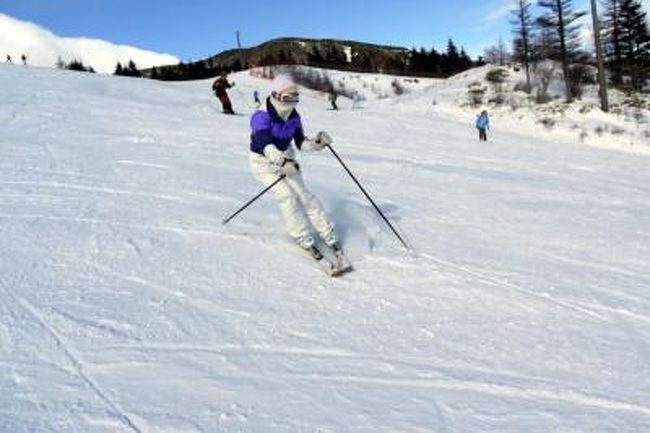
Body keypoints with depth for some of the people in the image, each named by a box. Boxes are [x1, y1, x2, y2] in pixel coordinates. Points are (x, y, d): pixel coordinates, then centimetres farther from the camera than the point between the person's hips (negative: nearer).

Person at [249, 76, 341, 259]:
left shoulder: (294, 117, -6)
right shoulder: (261, 117, -26)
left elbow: (300, 142, -2)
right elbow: (265, 145, -39)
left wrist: (316, 143, -24)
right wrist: (282, 161, -55)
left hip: (286, 160, 5)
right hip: (264, 163, -5)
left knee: (303, 195, -6)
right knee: (286, 196, -19)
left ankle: (330, 236, -1)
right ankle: (305, 240, -9)